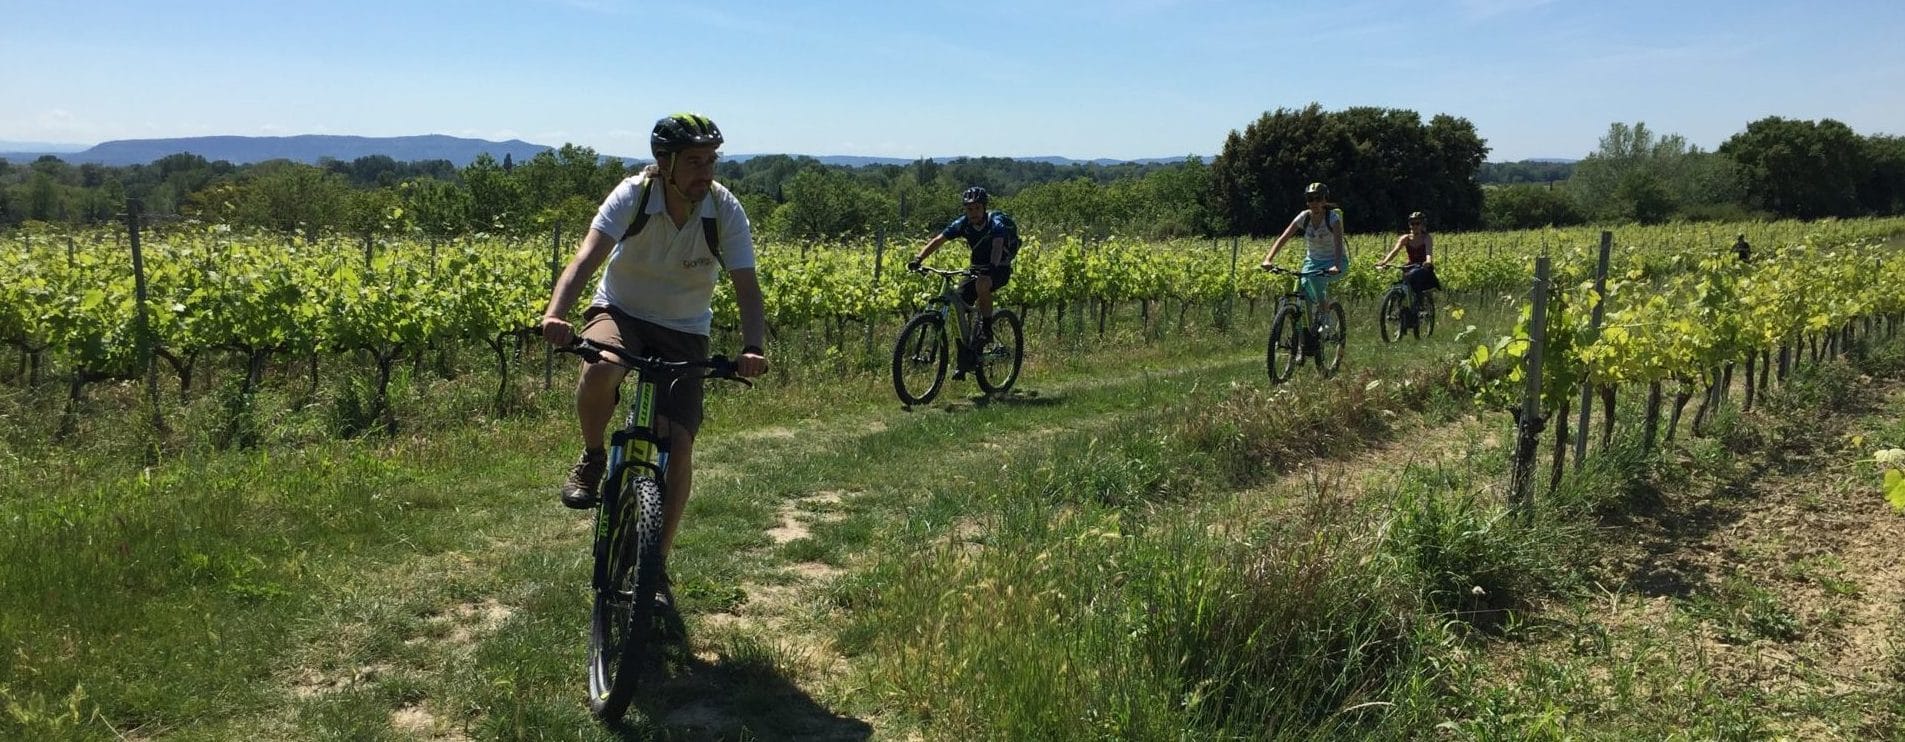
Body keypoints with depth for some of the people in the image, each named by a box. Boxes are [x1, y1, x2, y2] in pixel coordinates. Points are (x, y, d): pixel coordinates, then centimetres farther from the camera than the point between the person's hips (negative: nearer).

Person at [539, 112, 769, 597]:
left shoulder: (726, 211, -16)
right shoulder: (632, 196, -19)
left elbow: (747, 288, -22)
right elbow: (587, 258, -31)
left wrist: (752, 348, -41)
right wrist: (555, 314, -50)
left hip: (684, 332, 1)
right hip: (621, 312, -1)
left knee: (679, 443, -13)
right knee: (599, 372, -37)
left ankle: (657, 564, 4)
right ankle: (592, 458, -5)